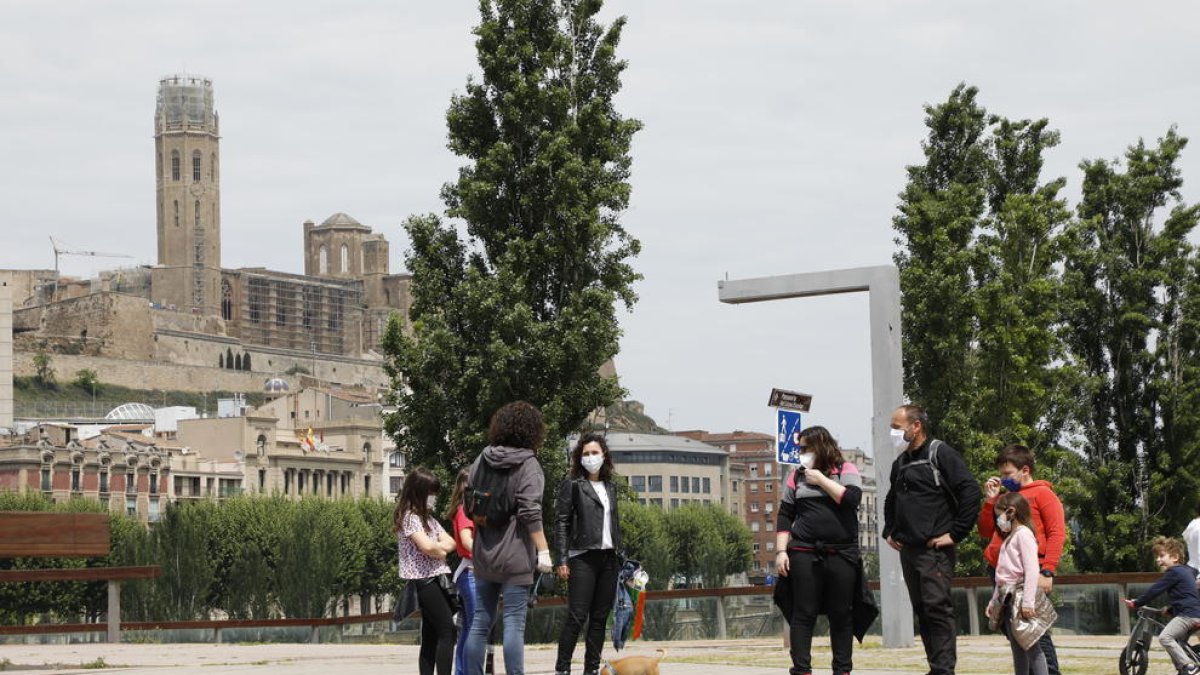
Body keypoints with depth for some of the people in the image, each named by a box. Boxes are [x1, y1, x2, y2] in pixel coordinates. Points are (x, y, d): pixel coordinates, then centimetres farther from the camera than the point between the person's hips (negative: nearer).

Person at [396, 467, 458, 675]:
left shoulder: (427, 517, 18)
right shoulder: (410, 517, -10)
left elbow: (450, 542, 12)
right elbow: (428, 547, -22)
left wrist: (437, 548, -8)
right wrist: (441, 548, -2)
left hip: (434, 579, 9)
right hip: (423, 580, -9)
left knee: (431, 638, 6)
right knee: (447, 632, -15)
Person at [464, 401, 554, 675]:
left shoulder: (482, 459, 7)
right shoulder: (528, 464, -10)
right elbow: (531, 513, -17)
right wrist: (543, 550, -14)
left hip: (484, 556, 6)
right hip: (515, 559, -6)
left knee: (480, 622, 11)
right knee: (514, 624, -5)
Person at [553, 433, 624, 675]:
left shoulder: (609, 487, 17)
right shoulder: (572, 485, 0)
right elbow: (561, 523, -5)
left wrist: (620, 557, 13)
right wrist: (562, 560, -12)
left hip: (609, 558, 6)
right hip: (583, 557, -6)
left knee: (600, 618, 5)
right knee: (577, 617, -11)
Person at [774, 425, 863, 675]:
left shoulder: (846, 470, 4)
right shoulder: (797, 476, 10)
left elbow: (852, 499, -14)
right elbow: (785, 516, 9)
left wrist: (821, 480, -9)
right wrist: (781, 551, 0)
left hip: (842, 553, -1)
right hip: (804, 553, 1)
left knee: (841, 615, 3)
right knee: (803, 614, -3)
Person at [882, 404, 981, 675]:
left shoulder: (941, 454, -7)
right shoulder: (900, 463, 17)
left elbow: (970, 492, -15)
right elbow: (891, 500, 34)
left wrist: (955, 534, -16)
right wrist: (889, 531, 19)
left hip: (934, 549, -8)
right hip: (908, 550, 8)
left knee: (937, 607, -12)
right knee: (922, 611, 8)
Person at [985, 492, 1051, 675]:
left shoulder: (1023, 534, -9)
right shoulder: (1009, 537, 20)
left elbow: (1032, 570, -18)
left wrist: (1028, 602, -24)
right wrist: (994, 600, 23)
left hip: (1020, 596, -10)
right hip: (1007, 598, 10)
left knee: (1031, 647, -9)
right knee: (1017, 649, 8)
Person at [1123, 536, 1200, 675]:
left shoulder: (1174, 572, -10)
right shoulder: (1185, 570, 21)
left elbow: (1154, 590, -12)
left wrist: (1136, 603, -5)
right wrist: (1170, 609, 30)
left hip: (1188, 614, -11)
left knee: (1164, 637, -20)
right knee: (1178, 642, 21)